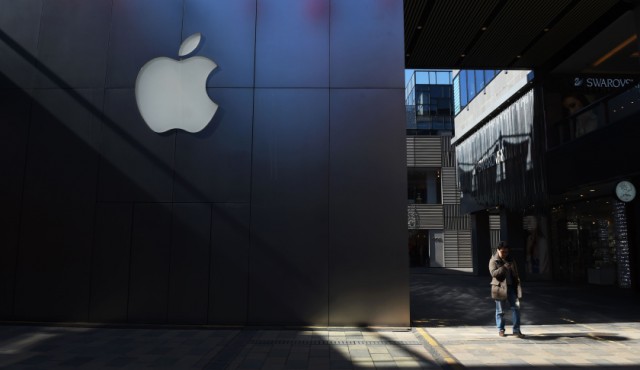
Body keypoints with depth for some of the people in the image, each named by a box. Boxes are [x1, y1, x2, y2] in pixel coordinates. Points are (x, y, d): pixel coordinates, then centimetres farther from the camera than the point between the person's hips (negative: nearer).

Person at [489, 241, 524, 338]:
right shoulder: (493, 261, -4)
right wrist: (504, 267, -27)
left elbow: (515, 273, 18)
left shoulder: (511, 260, 12)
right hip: (500, 288, -4)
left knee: (516, 307, -3)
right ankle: (501, 330, 19)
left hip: (511, 287, 4)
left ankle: (516, 330, 5)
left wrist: (518, 285, 8)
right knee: (500, 310, 5)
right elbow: (493, 273, -18)